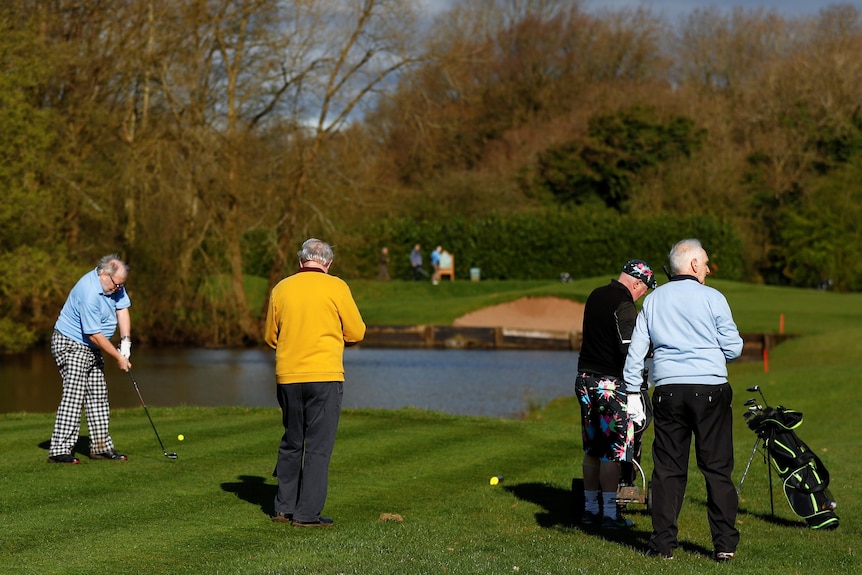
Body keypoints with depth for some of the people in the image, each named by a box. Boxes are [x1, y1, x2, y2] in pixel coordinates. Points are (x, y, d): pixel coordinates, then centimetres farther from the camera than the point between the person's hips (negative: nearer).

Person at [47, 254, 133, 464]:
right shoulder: (89, 293, -30)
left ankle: (101, 446, 12)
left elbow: (122, 309, 2)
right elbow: (95, 335, -26)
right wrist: (118, 357, -17)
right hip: (71, 345, -9)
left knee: (98, 396, 8)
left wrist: (125, 342, -12)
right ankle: (60, 450, -17)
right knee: (73, 395, -15)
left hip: (92, 348, 10)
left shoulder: (114, 283, -2)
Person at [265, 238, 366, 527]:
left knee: (291, 443, 17)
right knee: (318, 446, 0)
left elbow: (271, 337, 12)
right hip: (325, 376, -4)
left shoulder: (281, 289, 4)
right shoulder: (336, 287, -6)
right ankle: (307, 512, -2)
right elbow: (356, 333, -1)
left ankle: (284, 507, 21)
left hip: (287, 377, 4)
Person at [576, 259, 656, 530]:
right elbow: (629, 349, -23)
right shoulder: (625, 306, -15)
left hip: (585, 378, 8)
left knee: (592, 447, 14)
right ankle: (609, 514, -2)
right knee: (614, 449, -2)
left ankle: (590, 508, 18)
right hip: (610, 383, -8)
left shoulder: (595, 296, 11)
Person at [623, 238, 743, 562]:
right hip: (710, 389, -3)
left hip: (668, 390, 3)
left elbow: (635, 350, 9)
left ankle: (664, 544, 5)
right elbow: (733, 348, 1)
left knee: (668, 469, 7)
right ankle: (725, 544, 1)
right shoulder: (712, 298, -1)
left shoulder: (653, 300, 11)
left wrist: (633, 393, 11)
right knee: (717, 468, 2)